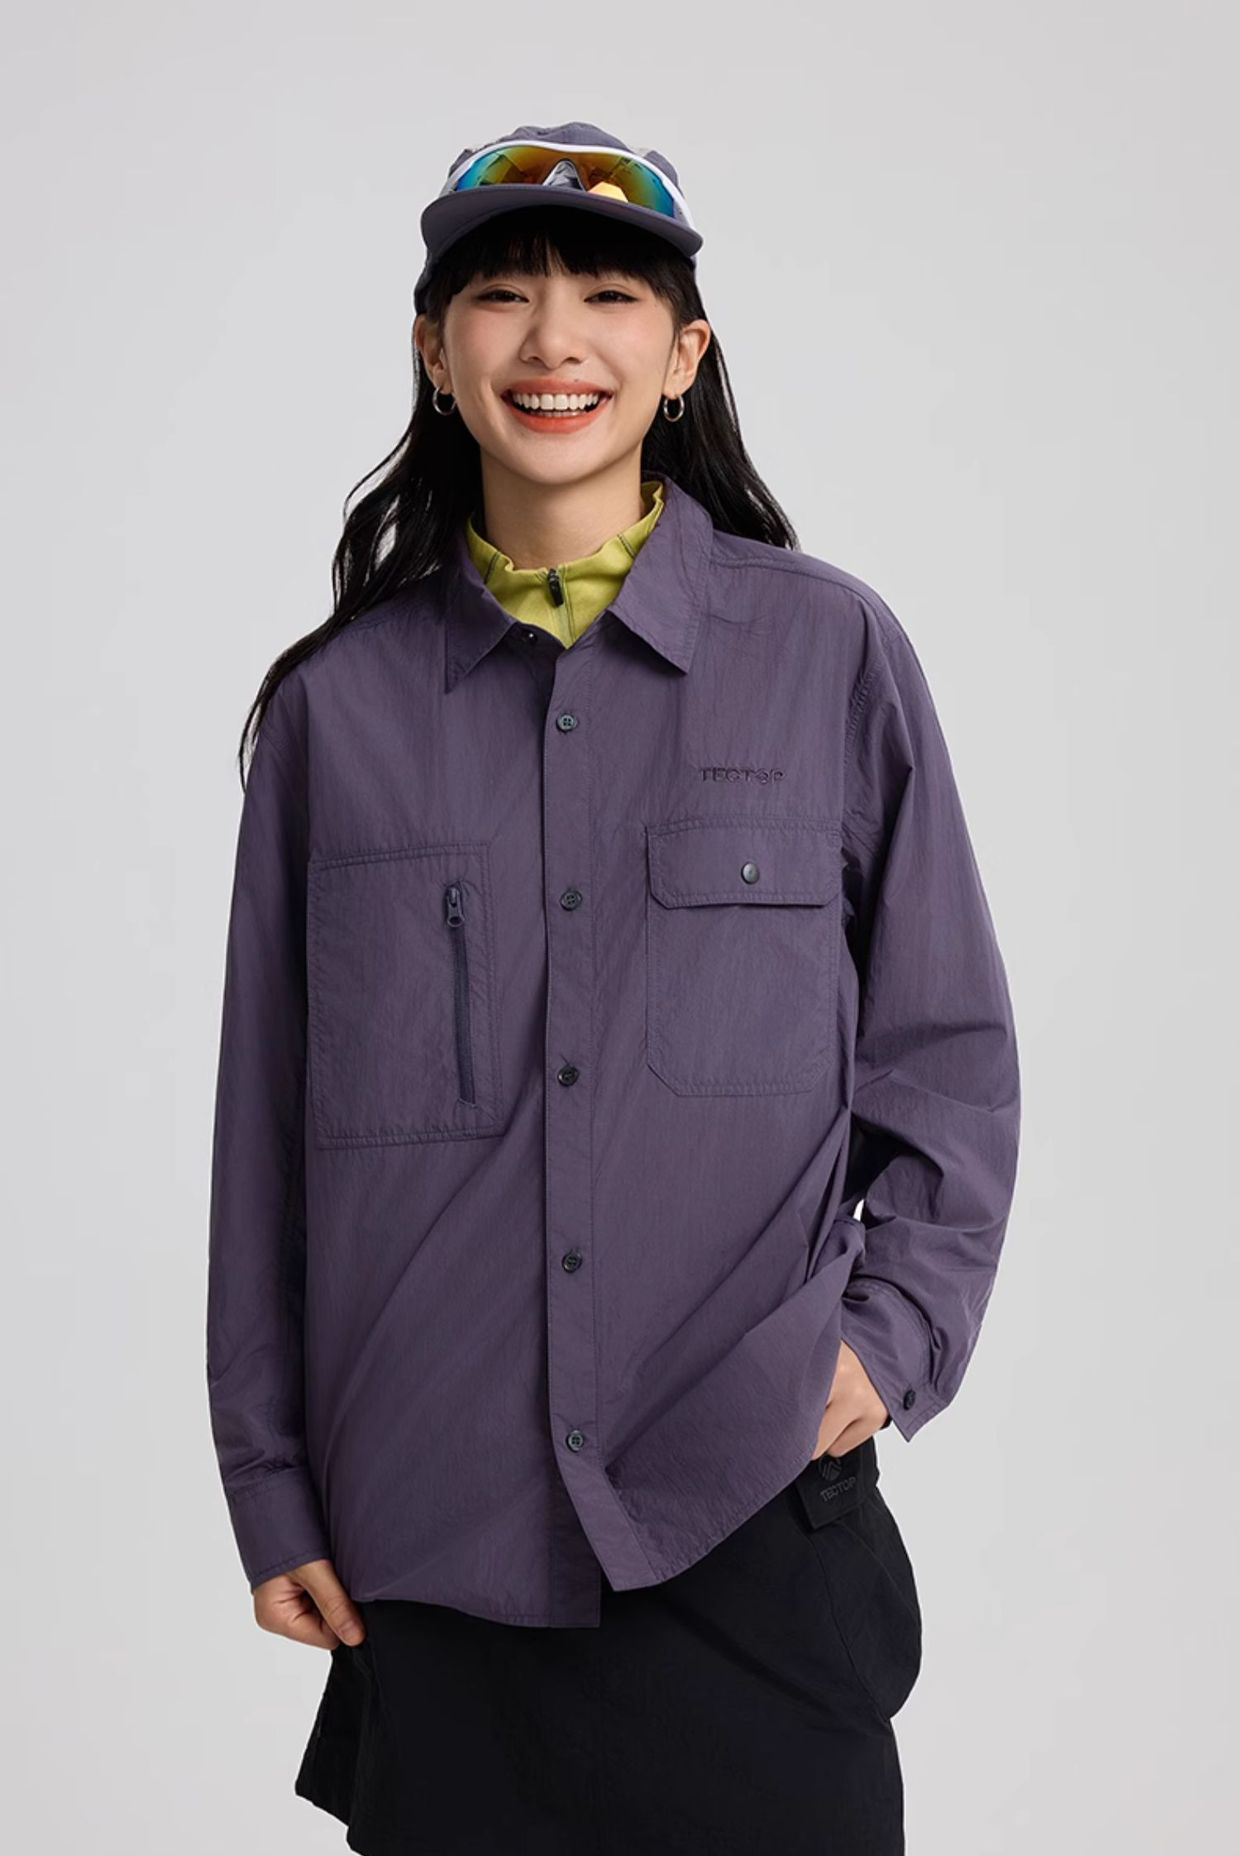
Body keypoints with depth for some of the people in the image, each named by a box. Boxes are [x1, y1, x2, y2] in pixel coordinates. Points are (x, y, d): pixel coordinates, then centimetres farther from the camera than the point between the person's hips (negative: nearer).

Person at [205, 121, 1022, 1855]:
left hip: (757, 1518, -1)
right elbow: (269, 1113, 8)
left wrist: (894, 1330, -7)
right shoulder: (340, 702, 4)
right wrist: (271, 1484, 7)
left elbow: (950, 1051, 6)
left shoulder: (832, 651, 2)